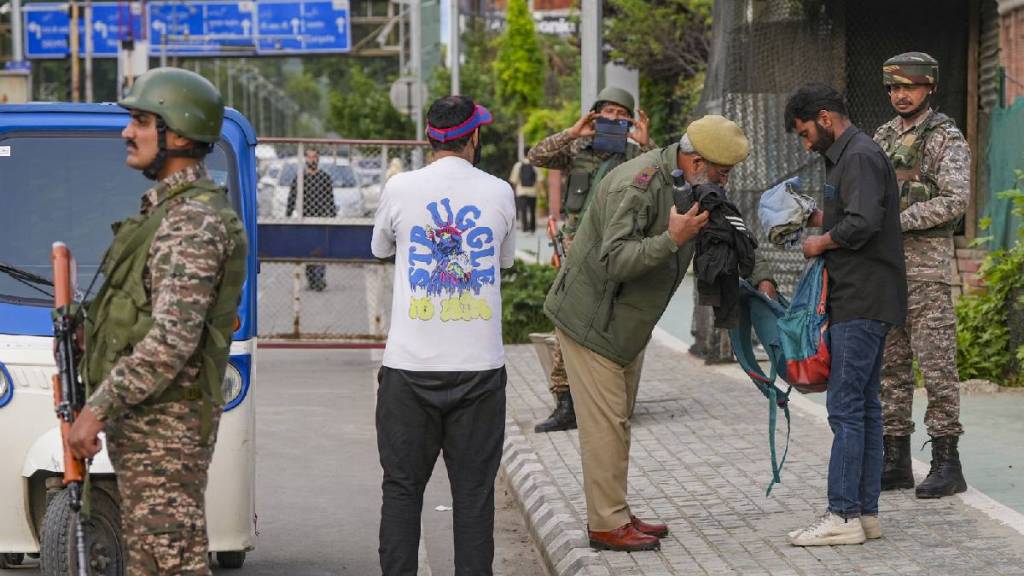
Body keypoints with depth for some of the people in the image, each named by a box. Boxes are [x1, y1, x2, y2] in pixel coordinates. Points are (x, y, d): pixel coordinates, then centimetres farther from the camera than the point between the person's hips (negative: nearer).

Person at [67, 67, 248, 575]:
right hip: (142, 419, 11)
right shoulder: (168, 208, 16)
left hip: (163, 426, -11)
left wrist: (97, 408, -23)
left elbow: (172, 341, -26)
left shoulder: (192, 223, -18)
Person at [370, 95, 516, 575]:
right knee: (474, 490, 5)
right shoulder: (499, 193, 1)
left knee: (402, 487, 7)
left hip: (410, 364, 0)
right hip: (480, 365, 0)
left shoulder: (400, 188, -1)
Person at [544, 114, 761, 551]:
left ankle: (615, 515, 23)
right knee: (605, 422, -9)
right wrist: (672, 239, -41)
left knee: (619, 420, 15)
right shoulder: (637, 186, -27)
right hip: (590, 317, -10)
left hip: (628, 323, 10)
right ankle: (606, 525, -4)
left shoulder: (688, 183, 3)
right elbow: (614, 260, -33)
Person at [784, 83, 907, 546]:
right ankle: (865, 512, 13)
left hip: (861, 303, -11)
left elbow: (863, 223, -25)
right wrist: (816, 218, 12)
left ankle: (843, 516, -10)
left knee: (846, 407, -10)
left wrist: (820, 243, -11)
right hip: (859, 300, 11)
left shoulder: (860, 157, -14)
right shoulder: (845, 156, 19)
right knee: (864, 406, 10)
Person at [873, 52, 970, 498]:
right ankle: (895, 460, 13)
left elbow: (956, 200, -17)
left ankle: (946, 463, -4)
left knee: (936, 363, -7)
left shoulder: (947, 138, -6)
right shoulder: (884, 137, 15)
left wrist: (899, 220, -20)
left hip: (926, 263, -7)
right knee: (891, 364, 8)